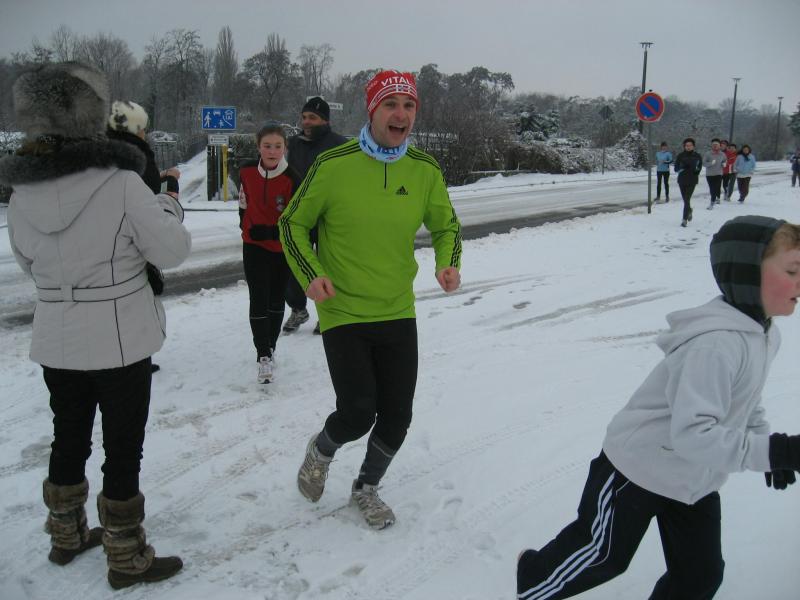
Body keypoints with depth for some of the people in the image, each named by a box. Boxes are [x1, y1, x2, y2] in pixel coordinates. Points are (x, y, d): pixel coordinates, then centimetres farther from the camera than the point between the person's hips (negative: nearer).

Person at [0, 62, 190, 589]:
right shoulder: (120, 182, -19)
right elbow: (172, 250, -12)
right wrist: (168, 208, 6)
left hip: (55, 339, 6)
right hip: (120, 338, -5)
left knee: (69, 439, 21)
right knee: (123, 450, 7)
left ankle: (67, 537, 40)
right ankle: (127, 560, 21)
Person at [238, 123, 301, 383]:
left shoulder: (292, 179, -20)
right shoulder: (247, 172, -7)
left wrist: (268, 232, -24)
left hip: (283, 248, -1)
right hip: (254, 247, 1)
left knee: (276, 300, 15)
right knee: (259, 300, -7)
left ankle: (270, 347, 34)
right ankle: (264, 355, 0)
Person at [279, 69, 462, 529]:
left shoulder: (426, 171, -3)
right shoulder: (334, 165, -13)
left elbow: (446, 225, 12)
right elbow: (294, 224, -1)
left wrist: (449, 263, -8)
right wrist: (310, 274, -16)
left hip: (398, 313, 4)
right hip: (343, 312, -3)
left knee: (397, 417, 8)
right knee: (357, 414, -9)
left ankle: (367, 487, 37)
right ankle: (322, 449, 29)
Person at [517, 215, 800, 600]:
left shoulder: (763, 333, -1)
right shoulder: (717, 344, -33)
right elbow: (692, 434, -38)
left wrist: (766, 443, 4)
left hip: (695, 481, 9)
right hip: (639, 469, -8)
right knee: (604, 555, 11)